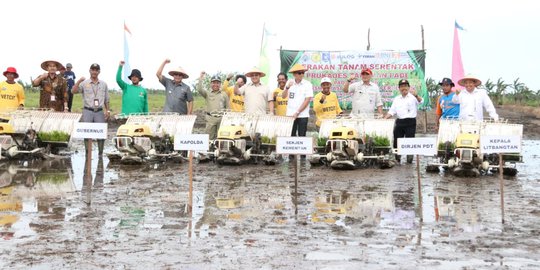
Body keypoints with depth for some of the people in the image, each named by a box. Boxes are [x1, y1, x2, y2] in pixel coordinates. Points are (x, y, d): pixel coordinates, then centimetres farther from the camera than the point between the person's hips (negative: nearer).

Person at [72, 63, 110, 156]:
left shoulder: (103, 84, 13)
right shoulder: (84, 83, 4)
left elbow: (106, 99, 16)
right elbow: (73, 91, -9)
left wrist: (107, 111, 9)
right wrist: (79, 81, -21)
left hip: (99, 112, 2)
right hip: (88, 111, -2)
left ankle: (100, 153, 10)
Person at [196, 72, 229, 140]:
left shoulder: (224, 94, 13)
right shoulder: (207, 93, 13)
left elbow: (228, 107, 12)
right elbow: (200, 90, -6)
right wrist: (201, 79, -11)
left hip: (221, 118, 0)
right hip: (210, 118, 0)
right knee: (209, 137, 0)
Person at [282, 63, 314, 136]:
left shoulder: (308, 84, -3)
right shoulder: (290, 82, 7)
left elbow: (307, 100, -8)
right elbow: (283, 96, 7)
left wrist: (297, 112, -13)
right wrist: (287, 87, -13)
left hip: (303, 115, -2)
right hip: (290, 115, 3)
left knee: (301, 135, 0)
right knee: (291, 135, 4)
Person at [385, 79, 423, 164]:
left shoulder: (413, 97, 2)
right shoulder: (396, 99, 17)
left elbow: (420, 101, -19)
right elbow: (391, 111, 14)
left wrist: (416, 95, -40)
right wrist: (384, 119, -2)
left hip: (410, 122, -4)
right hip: (399, 122, 5)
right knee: (397, 141, 5)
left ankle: (409, 161, 2)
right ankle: (397, 160, 17)